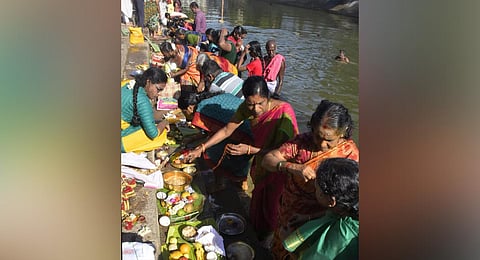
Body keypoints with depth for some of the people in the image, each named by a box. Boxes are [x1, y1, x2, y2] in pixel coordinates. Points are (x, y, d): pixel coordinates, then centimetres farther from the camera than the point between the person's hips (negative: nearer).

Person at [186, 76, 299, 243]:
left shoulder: (283, 112, -36)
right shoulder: (247, 108, -19)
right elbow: (227, 130, -10)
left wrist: (249, 150, -41)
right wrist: (201, 149, -14)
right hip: (260, 159, 5)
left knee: (270, 203, 15)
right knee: (257, 197, 26)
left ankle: (267, 238, 46)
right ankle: (255, 228, 56)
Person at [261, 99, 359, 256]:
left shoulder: (350, 153, -22)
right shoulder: (303, 141, -20)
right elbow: (267, 159, -22)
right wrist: (292, 167, -42)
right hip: (288, 211, 2)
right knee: (281, 249, 30)